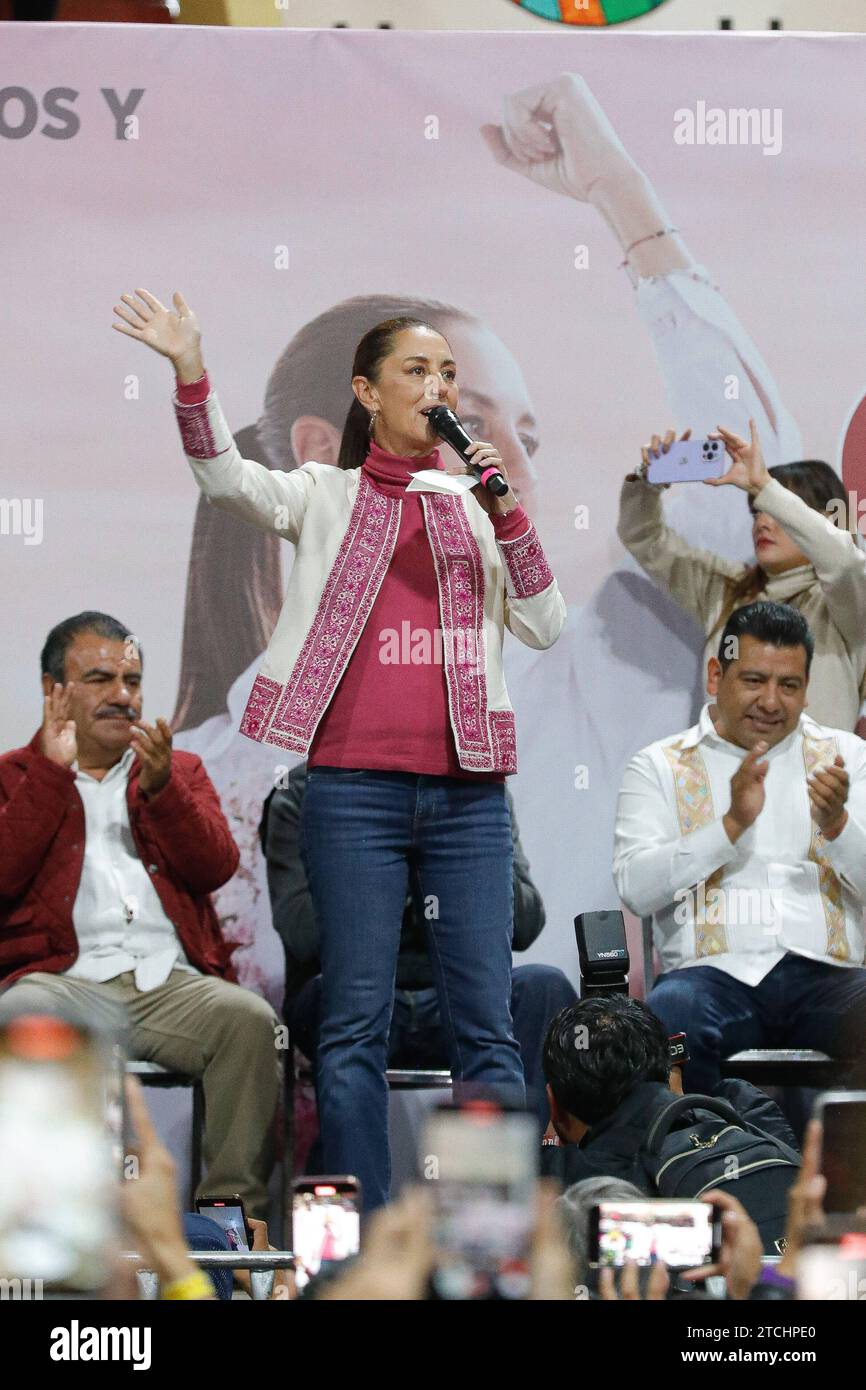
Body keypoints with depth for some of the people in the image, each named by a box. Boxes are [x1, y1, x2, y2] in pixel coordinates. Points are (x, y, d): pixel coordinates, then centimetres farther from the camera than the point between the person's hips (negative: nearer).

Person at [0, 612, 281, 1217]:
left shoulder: (182, 771, 27)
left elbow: (217, 867, 8)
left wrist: (159, 787, -6)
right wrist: (52, 771, -3)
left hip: (174, 982, 2)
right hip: (67, 979, -2)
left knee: (250, 1017, -31)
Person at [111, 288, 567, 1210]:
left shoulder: (477, 503, 16)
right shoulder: (327, 495, 9)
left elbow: (544, 628, 8)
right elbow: (229, 481, -10)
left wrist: (508, 511, -3)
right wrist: (190, 373, -24)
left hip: (467, 788, 2)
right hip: (354, 786, -2)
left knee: (485, 1022, 1)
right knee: (355, 1023, -2)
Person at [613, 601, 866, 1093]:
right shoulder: (660, 767, 14)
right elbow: (636, 888, -1)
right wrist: (732, 824, -11)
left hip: (826, 974, 1)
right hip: (715, 973, -1)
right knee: (668, 1015, -36)